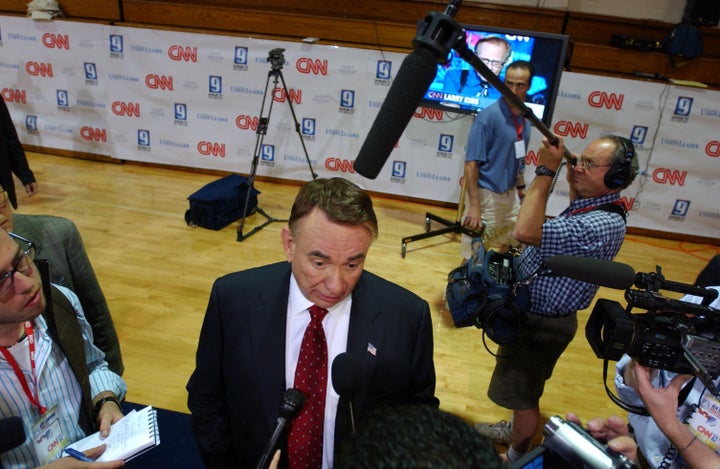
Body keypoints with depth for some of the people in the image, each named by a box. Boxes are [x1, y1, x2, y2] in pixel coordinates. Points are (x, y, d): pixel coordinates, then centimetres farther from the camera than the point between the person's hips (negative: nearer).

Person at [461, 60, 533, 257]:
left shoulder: (525, 117, 5)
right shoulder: (489, 116, -16)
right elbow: (471, 163, -20)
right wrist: (474, 206, -25)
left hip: (510, 194, 7)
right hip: (486, 194, -7)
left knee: (504, 249, 20)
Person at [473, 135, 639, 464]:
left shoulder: (604, 225, -32)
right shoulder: (590, 207, -1)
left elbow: (526, 233, -43)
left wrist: (545, 172, -34)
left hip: (543, 323, -9)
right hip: (535, 313, 10)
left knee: (523, 394, 12)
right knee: (523, 388, 29)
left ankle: (517, 458, 35)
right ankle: (516, 430, 52)